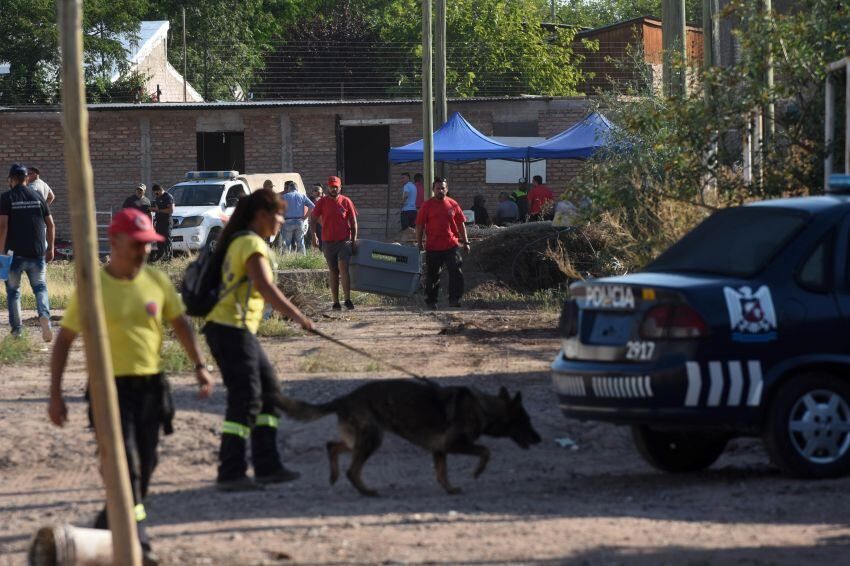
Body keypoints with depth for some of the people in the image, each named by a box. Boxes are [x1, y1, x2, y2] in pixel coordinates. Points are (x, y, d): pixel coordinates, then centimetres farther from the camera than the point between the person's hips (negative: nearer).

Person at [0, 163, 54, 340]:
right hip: (37, 253, 3)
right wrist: (50, 249, 14)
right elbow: (50, 224, 7)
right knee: (40, 287, 10)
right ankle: (44, 315, -17)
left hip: (15, 253, -3)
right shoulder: (37, 197, 8)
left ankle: (16, 328, 9)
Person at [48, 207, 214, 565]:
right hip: (111, 387, -5)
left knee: (144, 465, 11)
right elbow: (65, 340, -1)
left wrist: (199, 365, 1)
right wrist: (55, 394, -4)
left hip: (151, 385, 5)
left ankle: (106, 528, 29)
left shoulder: (157, 281, 5)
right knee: (125, 465, -13)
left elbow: (180, 324, 14)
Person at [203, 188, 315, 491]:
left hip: (239, 329, 10)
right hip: (232, 328, -10)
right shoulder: (253, 244, -13)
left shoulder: (239, 241, 19)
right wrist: (297, 316, -25)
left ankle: (267, 466, 14)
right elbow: (265, 287, -25)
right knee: (246, 400, -11)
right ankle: (230, 473, -12)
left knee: (269, 391, 13)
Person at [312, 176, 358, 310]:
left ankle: (347, 299, -16)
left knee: (343, 267, -16)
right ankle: (336, 302, 10)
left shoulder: (346, 202, 2)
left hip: (344, 241, -2)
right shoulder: (323, 202, 4)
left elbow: (353, 222, 6)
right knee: (333, 271, 7)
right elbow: (314, 218, 9)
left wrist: (354, 241, 2)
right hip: (328, 242, 2)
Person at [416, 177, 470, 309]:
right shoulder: (427, 205, 2)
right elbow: (420, 226, 3)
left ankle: (454, 299, -7)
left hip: (451, 245, 1)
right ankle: (431, 301, 19)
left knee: (456, 273, -10)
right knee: (432, 275, 8)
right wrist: (419, 243, -1)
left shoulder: (452, 205, 7)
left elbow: (461, 224, 12)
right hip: (433, 247, -1)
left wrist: (465, 242, 9)